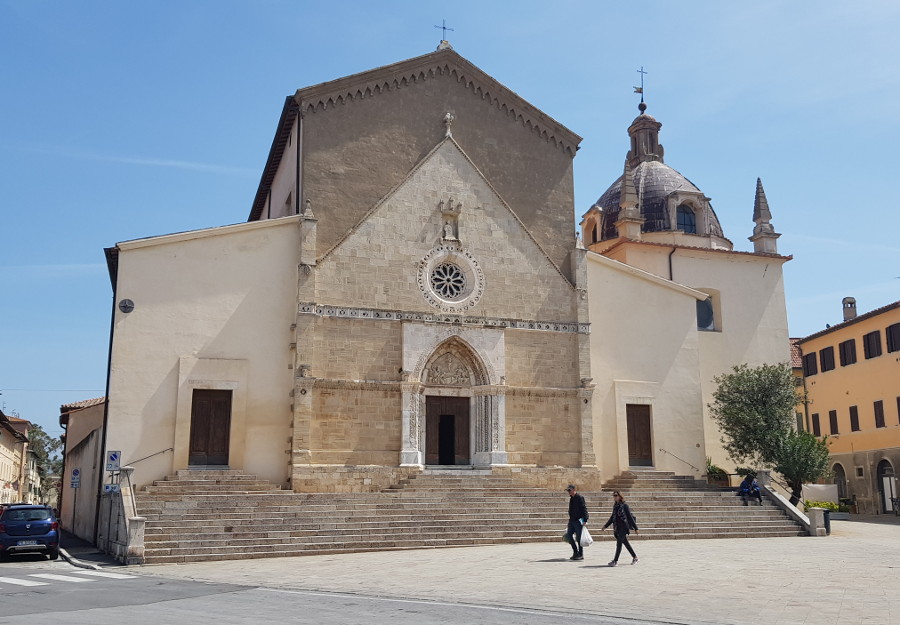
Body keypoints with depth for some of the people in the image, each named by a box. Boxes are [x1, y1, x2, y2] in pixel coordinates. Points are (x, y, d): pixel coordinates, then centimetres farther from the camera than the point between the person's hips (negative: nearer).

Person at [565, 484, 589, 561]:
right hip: (572, 521, 8)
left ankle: (580, 555, 8)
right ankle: (575, 552, 17)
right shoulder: (571, 499, 15)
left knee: (579, 538, -2)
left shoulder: (579, 498, -11)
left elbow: (584, 509, -16)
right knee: (569, 535, 4)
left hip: (578, 521, -8)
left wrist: (585, 520, -22)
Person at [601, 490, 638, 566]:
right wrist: (606, 526, 20)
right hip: (617, 528, 7)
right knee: (625, 543, 14)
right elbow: (612, 517, 20)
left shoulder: (624, 505, -9)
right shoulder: (615, 506, 11)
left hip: (623, 527, -7)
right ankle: (634, 557, 27)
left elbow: (630, 517, -7)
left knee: (619, 543, -9)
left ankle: (615, 560, -6)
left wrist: (635, 528, -6)